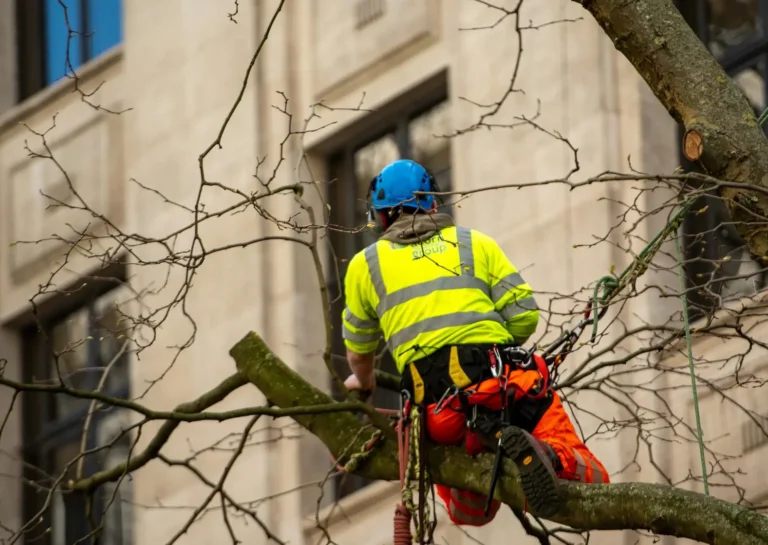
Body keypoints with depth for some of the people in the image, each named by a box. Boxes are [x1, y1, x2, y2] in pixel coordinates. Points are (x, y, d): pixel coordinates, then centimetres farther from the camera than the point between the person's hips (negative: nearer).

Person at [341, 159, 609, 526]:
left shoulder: (365, 265, 20)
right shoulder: (476, 243, 19)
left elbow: (359, 351, 32)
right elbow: (525, 316, 9)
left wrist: (364, 382, 55)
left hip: (436, 403, 0)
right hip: (505, 382, 0)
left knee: (467, 513, 21)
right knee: (589, 480, 4)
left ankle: (487, 442, -12)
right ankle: (548, 456, -32)